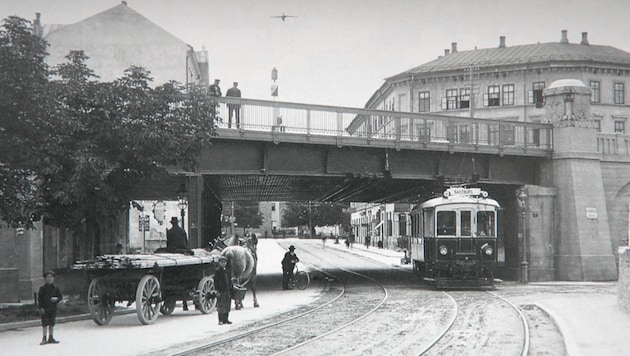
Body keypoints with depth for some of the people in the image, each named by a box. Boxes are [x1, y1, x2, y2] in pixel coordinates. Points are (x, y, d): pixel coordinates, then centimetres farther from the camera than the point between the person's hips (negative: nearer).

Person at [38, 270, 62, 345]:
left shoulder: (55, 288, 7)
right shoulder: (43, 288, -3)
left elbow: (60, 296, 13)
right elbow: (39, 298, -4)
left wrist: (56, 299, -9)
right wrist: (41, 307, -11)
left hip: (53, 308, 4)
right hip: (45, 309, -4)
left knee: (52, 323, 8)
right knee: (44, 324, -2)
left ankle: (50, 338, 17)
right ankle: (44, 338, 4)